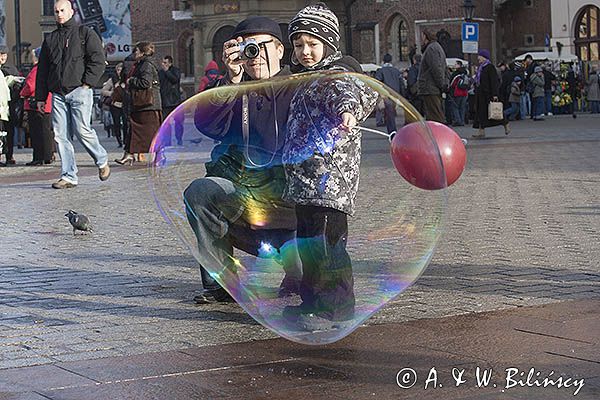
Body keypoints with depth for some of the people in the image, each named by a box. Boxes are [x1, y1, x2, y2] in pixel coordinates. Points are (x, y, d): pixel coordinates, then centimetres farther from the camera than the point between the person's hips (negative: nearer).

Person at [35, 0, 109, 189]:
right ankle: (68, 177, 1)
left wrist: (87, 83, -13)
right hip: (58, 94, 5)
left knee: (81, 129, -14)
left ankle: (102, 161, 10)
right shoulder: (50, 39, 20)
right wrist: (40, 97, 15)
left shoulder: (85, 33, 5)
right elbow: (42, 69, 21)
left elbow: (98, 60, -3)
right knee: (60, 135, -2)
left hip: (79, 90, -5)